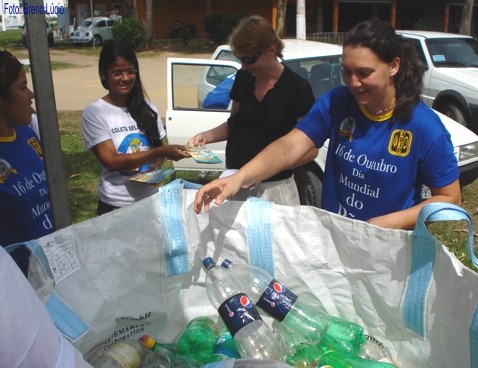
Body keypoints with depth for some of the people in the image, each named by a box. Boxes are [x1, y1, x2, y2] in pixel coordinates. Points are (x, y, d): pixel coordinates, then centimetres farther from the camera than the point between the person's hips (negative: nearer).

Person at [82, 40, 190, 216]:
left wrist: (158, 161, -11)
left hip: (152, 199, 4)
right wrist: (160, 153, -27)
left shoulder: (146, 107, 2)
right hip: (116, 206, -3)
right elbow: (111, 162, -18)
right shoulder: (94, 113, -9)